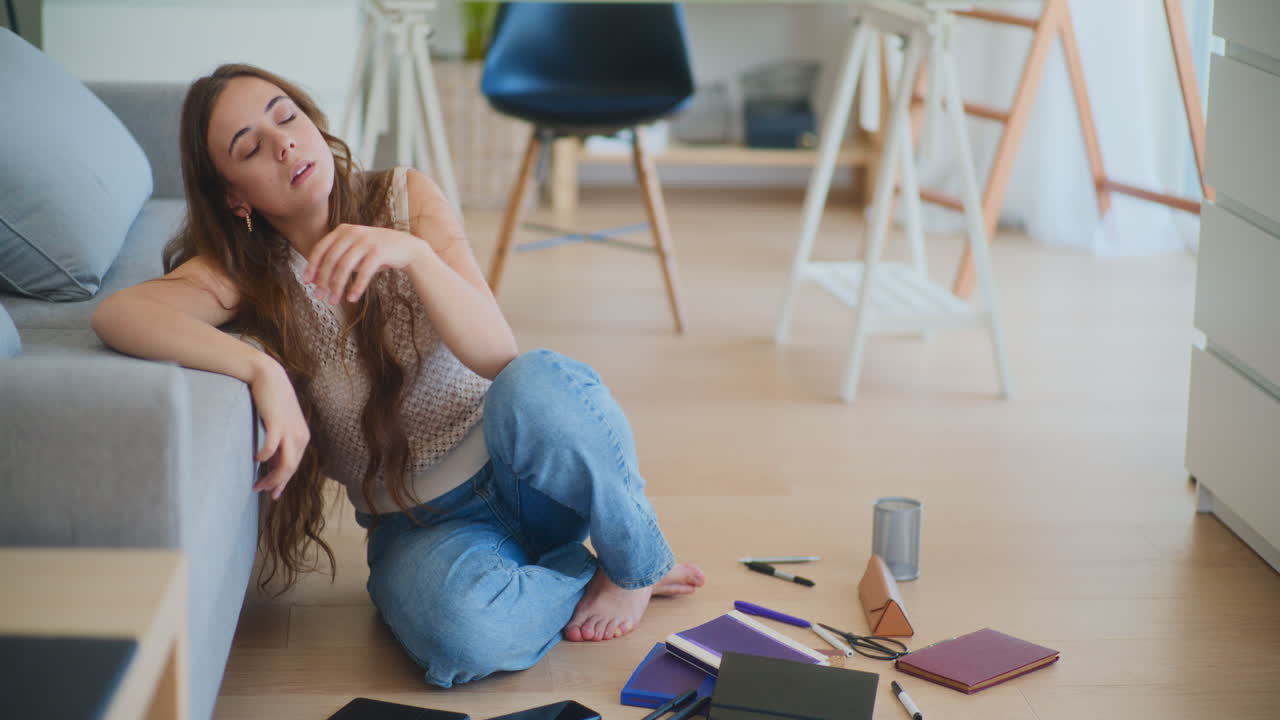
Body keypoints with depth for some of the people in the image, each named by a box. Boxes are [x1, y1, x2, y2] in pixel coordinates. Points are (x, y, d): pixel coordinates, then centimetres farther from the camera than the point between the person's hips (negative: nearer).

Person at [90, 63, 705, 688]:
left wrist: (411, 253, -37)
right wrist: (261, 369, -43)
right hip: (419, 523, -1)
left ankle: (639, 564, -9)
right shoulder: (243, 272, -7)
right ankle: (587, 578, -5)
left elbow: (497, 355, -19)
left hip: (523, 471, 1)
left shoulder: (405, 198, -5)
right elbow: (117, 313, -28)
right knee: (461, 634, -37)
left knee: (539, 383, -36)